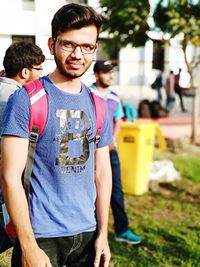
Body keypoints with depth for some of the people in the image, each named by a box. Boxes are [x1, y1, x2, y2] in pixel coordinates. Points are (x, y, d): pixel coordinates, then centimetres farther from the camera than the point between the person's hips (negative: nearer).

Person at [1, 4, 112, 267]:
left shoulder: (98, 104, 5)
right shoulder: (26, 98, -11)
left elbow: (102, 171, 9)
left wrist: (103, 232, 5)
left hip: (88, 233, 5)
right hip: (41, 234, -5)